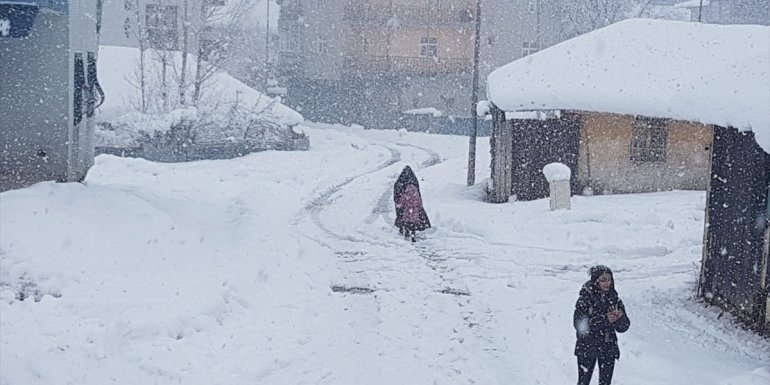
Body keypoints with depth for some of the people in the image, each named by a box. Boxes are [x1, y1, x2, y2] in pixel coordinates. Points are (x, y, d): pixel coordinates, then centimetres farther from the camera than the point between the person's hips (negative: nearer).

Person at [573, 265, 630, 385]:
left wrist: (619, 318, -18)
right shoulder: (585, 297, -7)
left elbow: (624, 327, 5)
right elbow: (579, 324, -17)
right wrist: (604, 319, -23)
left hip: (608, 349, 3)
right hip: (587, 348, -3)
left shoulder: (614, 298, 4)